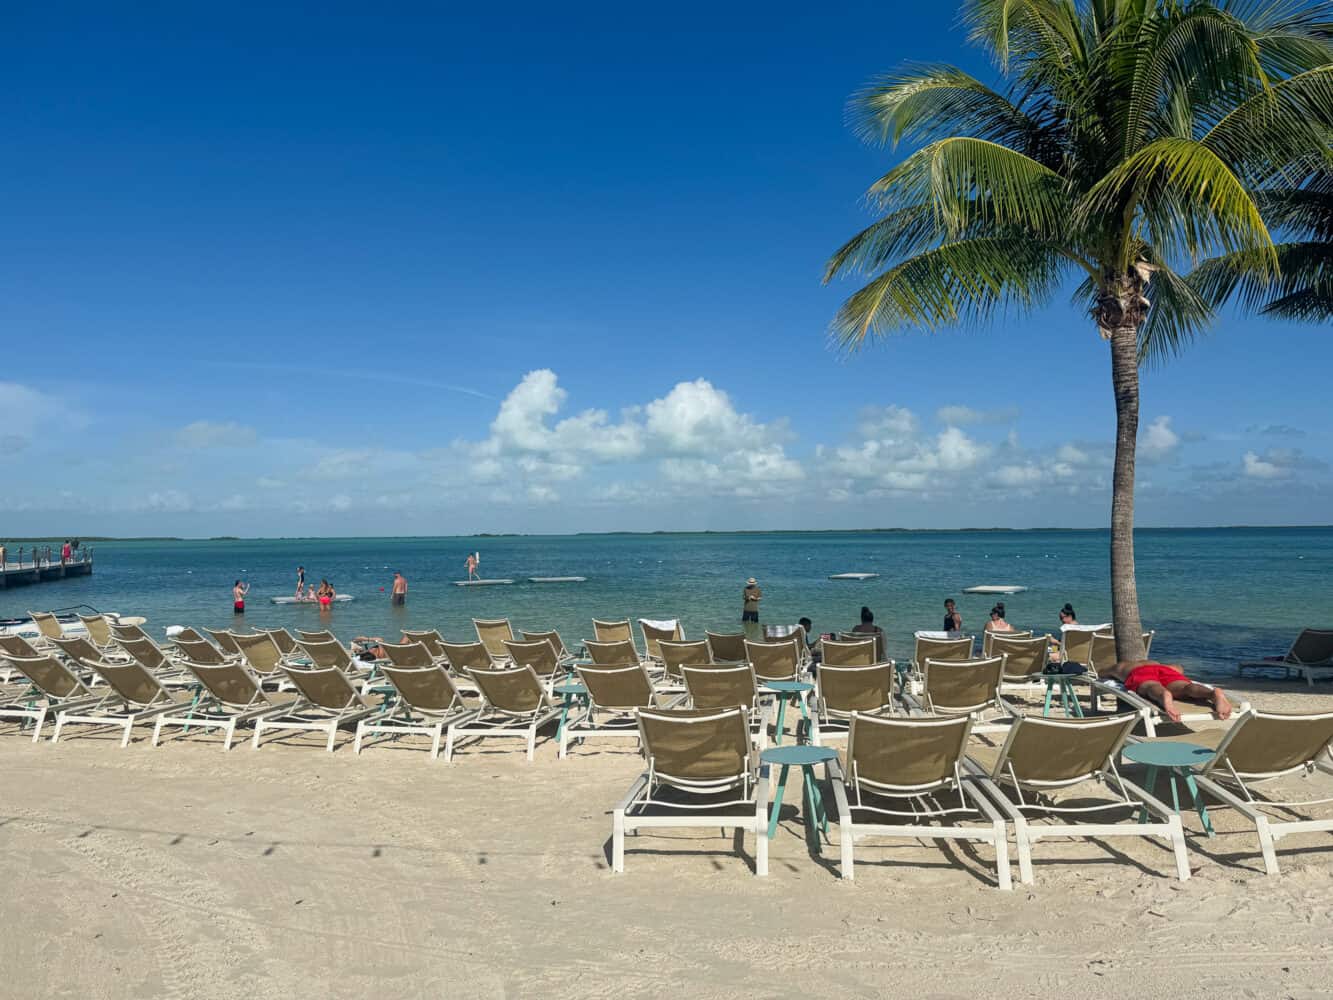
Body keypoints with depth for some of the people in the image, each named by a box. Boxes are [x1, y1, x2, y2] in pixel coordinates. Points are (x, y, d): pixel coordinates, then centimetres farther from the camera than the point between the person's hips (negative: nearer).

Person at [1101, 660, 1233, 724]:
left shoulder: (1120, 666, 44)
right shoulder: (1152, 662, 49)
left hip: (1140, 674, -3)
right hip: (1164, 669, 3)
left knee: (1153, 689, -36)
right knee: (1186, 688, -26)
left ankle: (1165, 696, -72)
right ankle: (1215, 693, -59)